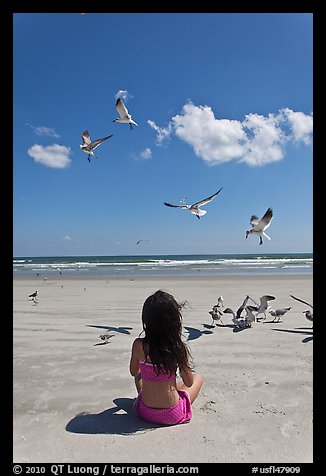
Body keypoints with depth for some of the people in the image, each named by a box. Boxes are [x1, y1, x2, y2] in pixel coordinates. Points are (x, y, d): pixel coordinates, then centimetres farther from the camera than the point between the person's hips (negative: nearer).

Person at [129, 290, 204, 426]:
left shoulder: (138, 345, -17)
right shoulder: (179, 348, -21)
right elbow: (189, 383, -8)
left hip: (145, 412, 3)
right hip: (172, 416, -2)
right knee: (198, 378, 24)